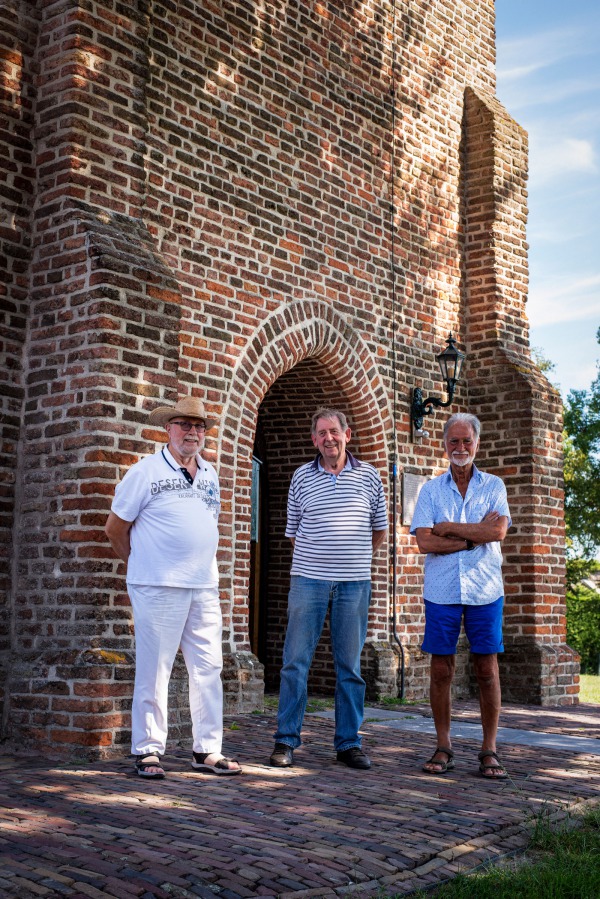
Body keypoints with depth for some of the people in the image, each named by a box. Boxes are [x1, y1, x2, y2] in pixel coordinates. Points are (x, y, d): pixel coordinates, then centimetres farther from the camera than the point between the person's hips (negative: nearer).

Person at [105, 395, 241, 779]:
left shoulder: (209, 473, 14)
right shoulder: (146, 471, -4)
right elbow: (116, 528, 2)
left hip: (205, 588, 6)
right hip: (159, 588, -6)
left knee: (209, 668, 7)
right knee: (154, 671, -1)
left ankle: (207, 750, 15)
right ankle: (148, 750, 10)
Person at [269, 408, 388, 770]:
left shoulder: (369, 476, 6)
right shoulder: (302, 477, 5)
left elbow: (380, 529, 15)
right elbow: (294, 530, 13)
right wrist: (317, 558, 11)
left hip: (354, 583, 1)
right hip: (309, 579, 0)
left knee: (350, 665, 6)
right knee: (296, 660, 0)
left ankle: (349, 743, 15)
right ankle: (286, 740, 9)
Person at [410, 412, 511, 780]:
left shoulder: (493, 486, 7)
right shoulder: (431, 490, 7)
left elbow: (498, 532, -9)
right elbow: (424, 542, -5)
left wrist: (448, 527, -8)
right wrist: (474, 536, -9)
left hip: (484, 591, 0)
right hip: (442, 592, 0)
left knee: (487, 669, 1)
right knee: (441, 671, 3)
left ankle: (490, 751, 10)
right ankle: (444, 748, 14)